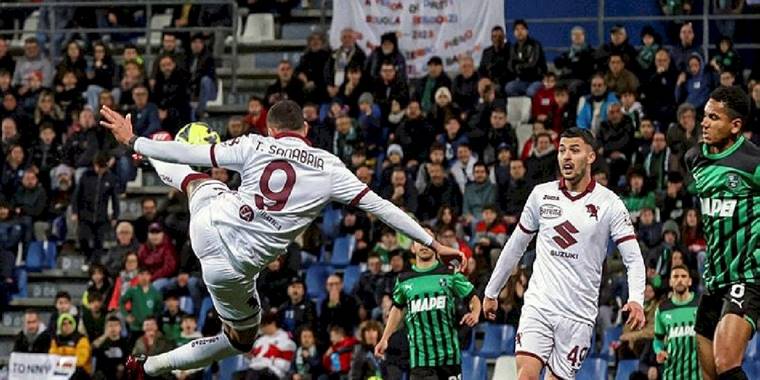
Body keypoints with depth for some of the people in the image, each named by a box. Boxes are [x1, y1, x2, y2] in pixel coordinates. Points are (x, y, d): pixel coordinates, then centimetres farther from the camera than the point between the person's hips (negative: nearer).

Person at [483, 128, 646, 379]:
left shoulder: (609, 203, -3)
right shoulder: (542, 194, 6)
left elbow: (633, 258, -6)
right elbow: (516, 246, 18)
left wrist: (636, 300, -24)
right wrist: (491, 292, 21)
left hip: (579, 313, -1)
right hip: (539, 303, 1)